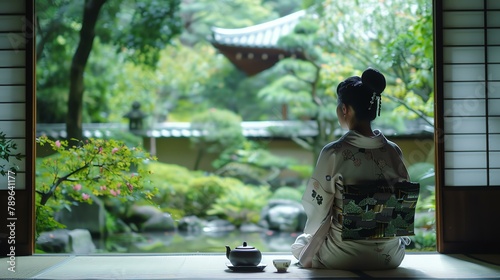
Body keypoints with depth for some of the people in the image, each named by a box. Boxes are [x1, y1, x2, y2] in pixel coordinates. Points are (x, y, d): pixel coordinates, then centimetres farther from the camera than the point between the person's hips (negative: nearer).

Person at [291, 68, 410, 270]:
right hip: (389, 257, 4)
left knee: (300, 244, 27)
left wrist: (310, 236, 11)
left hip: (342, 258, -4)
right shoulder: (394, 152, -5)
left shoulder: (334, 153, -17)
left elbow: (317, 207, -10)